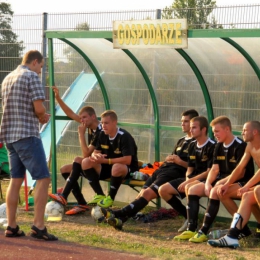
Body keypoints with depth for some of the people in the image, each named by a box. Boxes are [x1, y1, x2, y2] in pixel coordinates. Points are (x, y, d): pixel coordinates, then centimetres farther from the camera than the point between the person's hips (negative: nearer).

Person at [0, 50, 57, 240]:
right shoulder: (32, 76, -8)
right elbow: (39, 107, -16)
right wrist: (43, 117, 6)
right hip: (27, 135, -8)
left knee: (16, 180, 11)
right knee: (43, 178, -5)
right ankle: (38, 226, -10)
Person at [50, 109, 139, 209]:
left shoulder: (124, 136, -20)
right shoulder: (102, 134, 0)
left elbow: (127, 160, -29)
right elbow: (95, 152, 5)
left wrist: (106, 161, -30)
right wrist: (96, 156, -23)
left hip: (127, 168, -7)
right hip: (108, 167, 7)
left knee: (117, 167, -42)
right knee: (86, 162, -13)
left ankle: (110, 198, -17)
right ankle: (100, 195, -8)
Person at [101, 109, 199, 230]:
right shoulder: (181, 141, 28)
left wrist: (180, 162, -16)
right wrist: (168, 159, 6)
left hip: (176, 173, -8)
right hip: (163, 169, 8)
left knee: (148, 193, -23)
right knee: (142, 193, -11)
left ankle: (120, 215, -34)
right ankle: (120, 217, -26)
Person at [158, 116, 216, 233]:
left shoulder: (212, 146, -12)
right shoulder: (192, 145, 12)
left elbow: (210, 172, -16)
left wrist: (189, 182, -18)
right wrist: (187, 180, -6)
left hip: (205, 180, -8)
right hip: (191, 180, 8)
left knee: (189, 188, -39)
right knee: (163, 190, -4)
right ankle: (188, 216, 6)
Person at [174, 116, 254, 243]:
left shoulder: (240, 146, -15)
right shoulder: (219, 147, 10)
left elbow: (240, 173, -19)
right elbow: (215, 169, 6)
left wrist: (221, 182, -24)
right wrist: (207, 183, -12)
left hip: (240, 183, -9)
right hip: (221, 181, 9)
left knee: (215, 191, -36)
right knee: (193, 190, -8)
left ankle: (203, 232, -32)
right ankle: (191, 230, -16)